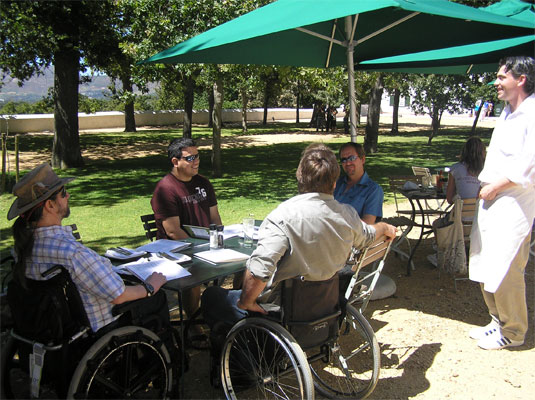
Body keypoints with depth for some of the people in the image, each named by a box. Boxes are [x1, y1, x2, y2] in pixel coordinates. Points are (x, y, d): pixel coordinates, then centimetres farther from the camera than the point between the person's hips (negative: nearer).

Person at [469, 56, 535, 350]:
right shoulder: (507, 112, 18)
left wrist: (495, 186, -14)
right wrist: (486, 184, 10)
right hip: (491, 199, 9)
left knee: (504, 270, -5)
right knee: (484, 267, 13)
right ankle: (499, 322, 29)